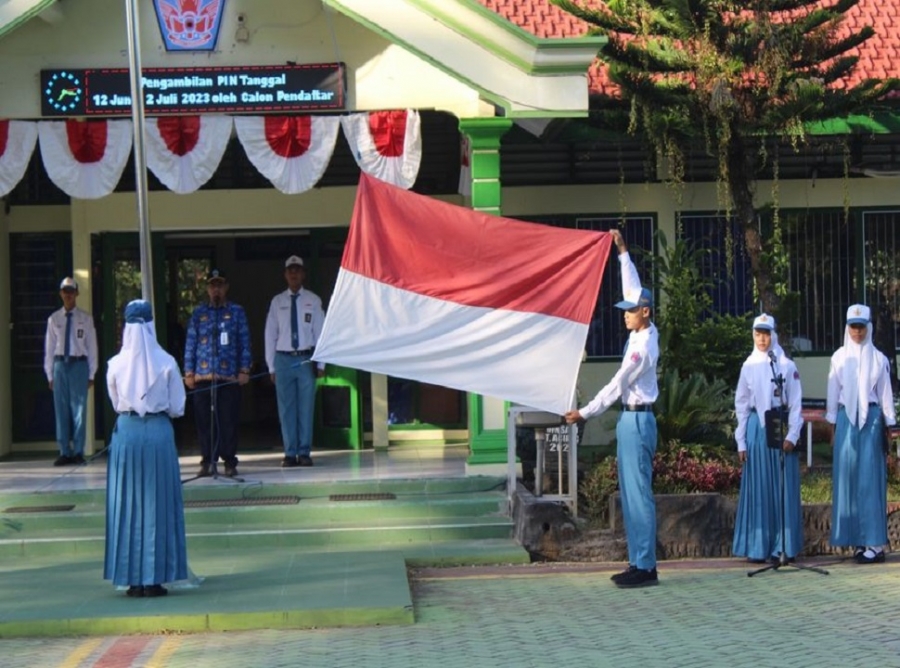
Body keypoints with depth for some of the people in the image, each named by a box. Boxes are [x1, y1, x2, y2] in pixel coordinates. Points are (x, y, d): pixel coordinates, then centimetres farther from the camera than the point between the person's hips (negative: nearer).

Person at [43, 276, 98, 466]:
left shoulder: (86, 319, 3)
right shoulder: (54, 319, 7)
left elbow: (92, 347, 3)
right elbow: (49, 347, 9)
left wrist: (91, 374, 0)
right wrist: (50, 374, 6)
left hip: (79, 365, -2)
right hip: (60, 365, 2)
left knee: (79, 408, -1)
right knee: (61, 409, 3)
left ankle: (78, 452, 7)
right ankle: (64, 452, 10)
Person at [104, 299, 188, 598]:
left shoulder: (116, 364, -3)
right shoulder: (166, 362, -5)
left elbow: (115, 403, 5)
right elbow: (177, 408, -2)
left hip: (126, 431, 1)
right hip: (158, 431, -1)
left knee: (127, 505, 7)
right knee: (158, 505, 6)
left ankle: (133, 579, 8)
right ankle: (155, 578, 6)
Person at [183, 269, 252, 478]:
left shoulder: (236, 312, 9)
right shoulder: (199, 313, 12)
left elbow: (245, 343, 5)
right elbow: (190, 343, 10)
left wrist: (244, 370, -2)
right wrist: (188, 372, 4)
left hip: (229, 376, -1)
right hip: (203, 376, 1)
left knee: (229, 420, -2)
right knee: (204, 421, 2)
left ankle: (229, 461, 6)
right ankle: (207, 461, 10)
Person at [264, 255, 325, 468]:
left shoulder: (313, 301, 3)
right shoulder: (277, 302, 6)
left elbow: (320, 332, 3)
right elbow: (270, 335, 7)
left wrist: (321, 364, -2)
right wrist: (271, 366, 4)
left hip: (306, 359, -1)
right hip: (284, 359, 1)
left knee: (306, 408, 1)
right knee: (286, 409, 3)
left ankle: (304, 453, 9)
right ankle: (290, 453, 10)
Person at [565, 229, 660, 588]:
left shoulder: (642, 347, -18)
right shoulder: (644, 331, 7)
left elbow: (616, 386, -17)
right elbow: (634, 288, 18)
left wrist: (585, 413, -14)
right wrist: (623, 251, 21)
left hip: (637, 420, -10)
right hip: (631, 419, 10)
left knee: (639, 493, -9)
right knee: (630, 493, 10)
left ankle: (646, 567, -7)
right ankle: (638, 562, 13)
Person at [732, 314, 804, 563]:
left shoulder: (787, 366, 3)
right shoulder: (748, 366, 9)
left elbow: (796, 403, 1)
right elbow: (741, 405, 10)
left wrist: (792, 435, -9)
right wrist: (741, 441, 5)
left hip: (781, 427, -2)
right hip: (756, 428, 2)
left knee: (783, 487, -1)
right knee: (758, 487, 2)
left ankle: (783, 546, 2)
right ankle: (758, 547, 4)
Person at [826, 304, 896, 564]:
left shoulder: (878, 358, 5)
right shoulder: (839, 357, 8)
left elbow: (885, 393, 6)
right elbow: (833, 393, 10)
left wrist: (890, 425, 2)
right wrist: (832, 427, 7)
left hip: (871, 419, -2)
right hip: (846, 419, 2)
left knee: (870, 478, -6)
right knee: (848, 476, 1)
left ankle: (875, 543, -7)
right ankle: (858, 540, 6)